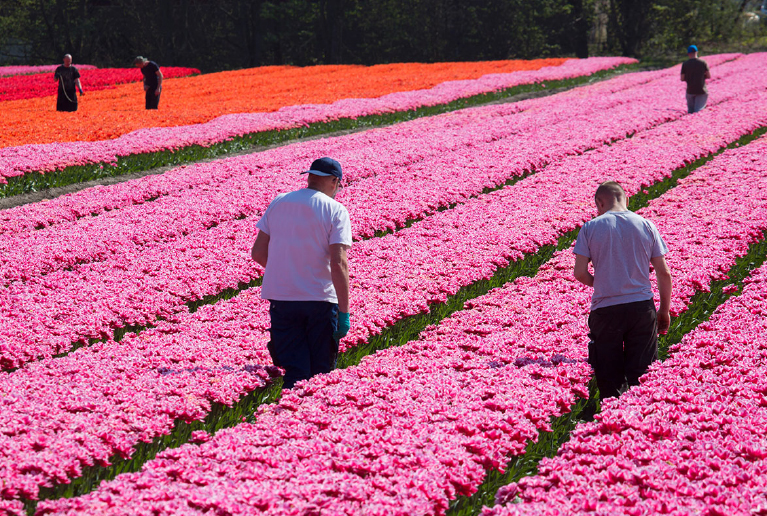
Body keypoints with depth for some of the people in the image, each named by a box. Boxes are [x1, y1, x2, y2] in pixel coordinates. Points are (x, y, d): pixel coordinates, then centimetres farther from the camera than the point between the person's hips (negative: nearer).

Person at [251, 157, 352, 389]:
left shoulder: (277, 203, 6)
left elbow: (258, 252, 9)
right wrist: (344, 312, -12)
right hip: (320, 300, -3)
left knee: (294, 372, 6)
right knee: (321, 373, 8)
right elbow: (338, 263, -14)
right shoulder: (336, 211, -6)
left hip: (281, 299, 3)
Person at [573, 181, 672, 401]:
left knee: (609, 378, 7)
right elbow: (664, 273, 4)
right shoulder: (646, 226, 4)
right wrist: (664, 310, 14)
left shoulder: (590, 228, -2)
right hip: (642, 308, 2)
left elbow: (579, 273, -7)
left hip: (605, 310, -1)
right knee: (641, 377, 8)